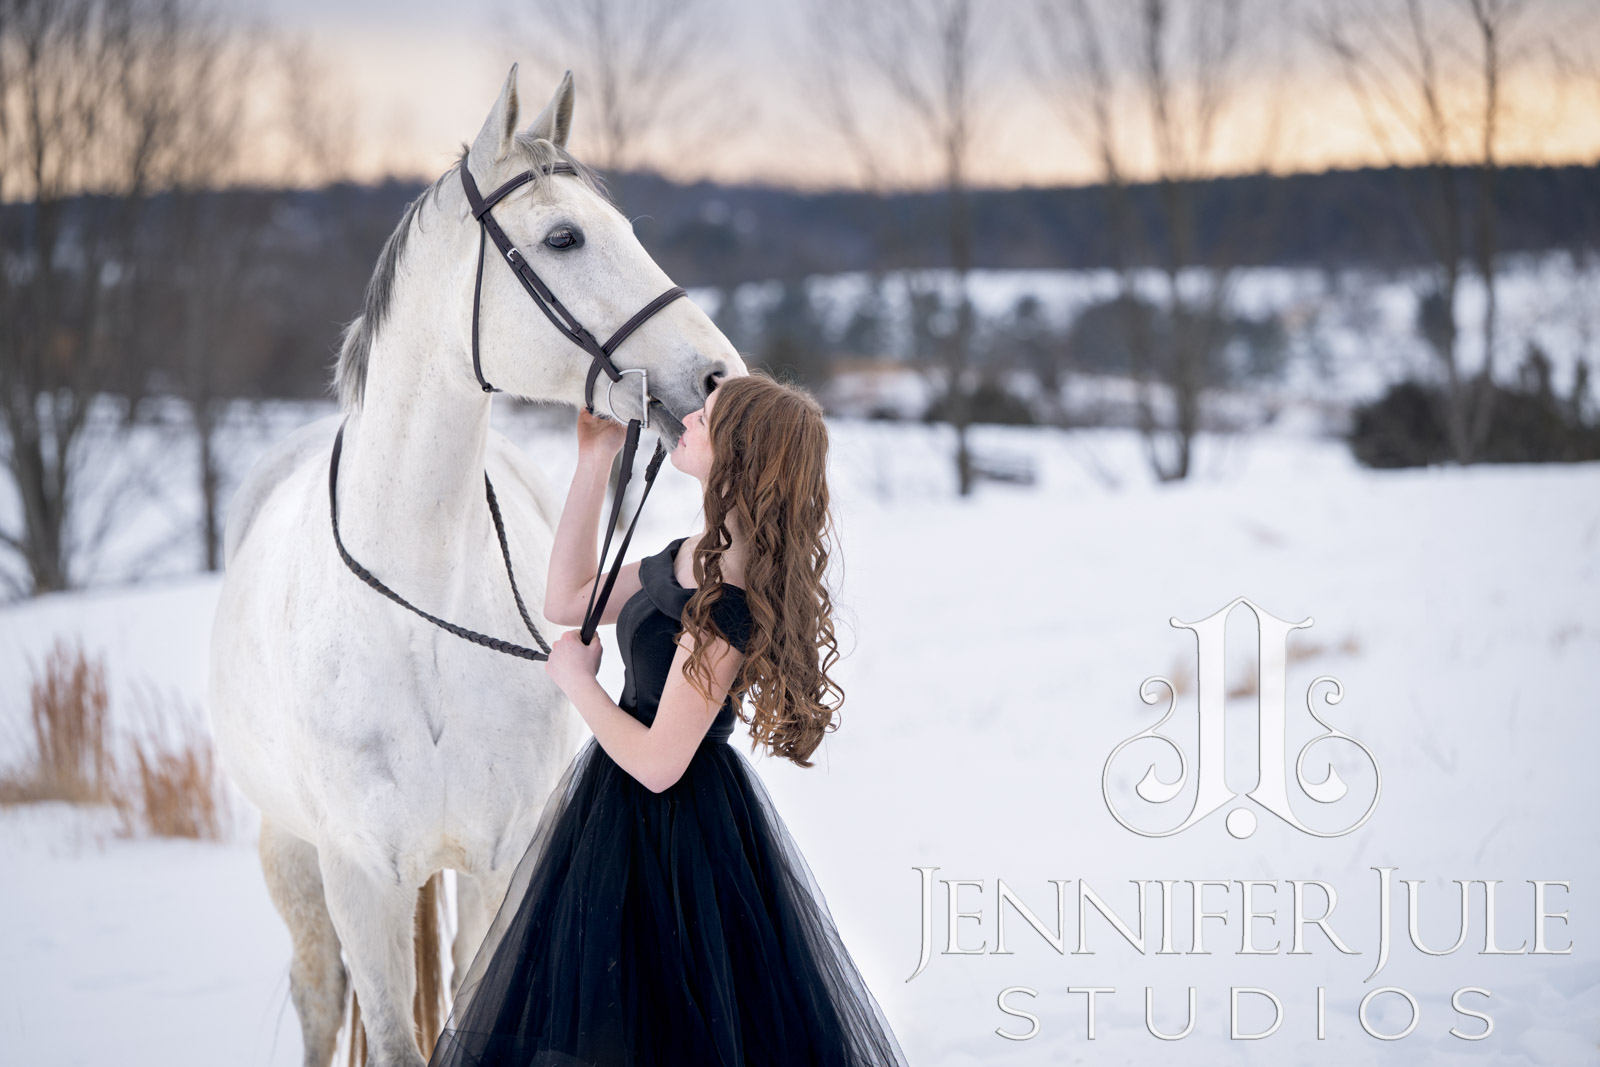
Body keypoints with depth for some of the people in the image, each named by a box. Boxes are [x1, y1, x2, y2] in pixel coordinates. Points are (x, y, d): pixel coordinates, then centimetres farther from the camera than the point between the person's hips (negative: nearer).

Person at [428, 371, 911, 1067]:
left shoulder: (726, 606, -26)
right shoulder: (694, 556, 2)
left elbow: (657, 763, -25)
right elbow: (566, 602, 14)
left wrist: (576, 677, -10)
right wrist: (594, 461, 9)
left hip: (670, 833, -10)